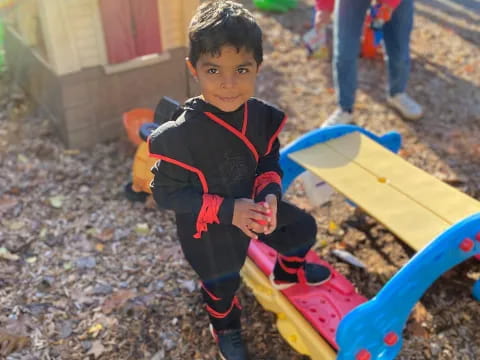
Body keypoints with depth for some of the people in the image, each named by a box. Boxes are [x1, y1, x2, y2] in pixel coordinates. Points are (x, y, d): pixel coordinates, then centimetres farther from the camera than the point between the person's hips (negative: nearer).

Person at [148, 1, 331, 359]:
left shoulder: (263, 116, -17)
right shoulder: (179, 136, -34)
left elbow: (270, 162, -2)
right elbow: (167, 192, -25)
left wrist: (270, 195, -24)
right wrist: (227, 211, -31)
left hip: (254, 206, 5)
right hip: (209, 229, -4)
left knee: (304, 230, 21)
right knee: (222, 285, 19)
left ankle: (288, 272, 55)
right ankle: (226, 330, 54)